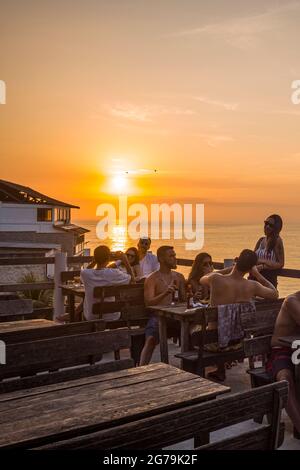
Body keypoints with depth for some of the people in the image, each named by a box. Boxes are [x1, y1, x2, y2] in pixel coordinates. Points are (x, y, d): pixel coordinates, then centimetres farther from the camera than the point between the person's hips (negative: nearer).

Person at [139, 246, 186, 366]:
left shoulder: (179, 277, 19)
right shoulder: (152, 279, 3)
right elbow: (149, 302, -9)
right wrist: (165, 293, -24)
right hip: (158, 315, -4)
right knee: (151, 339, -32)